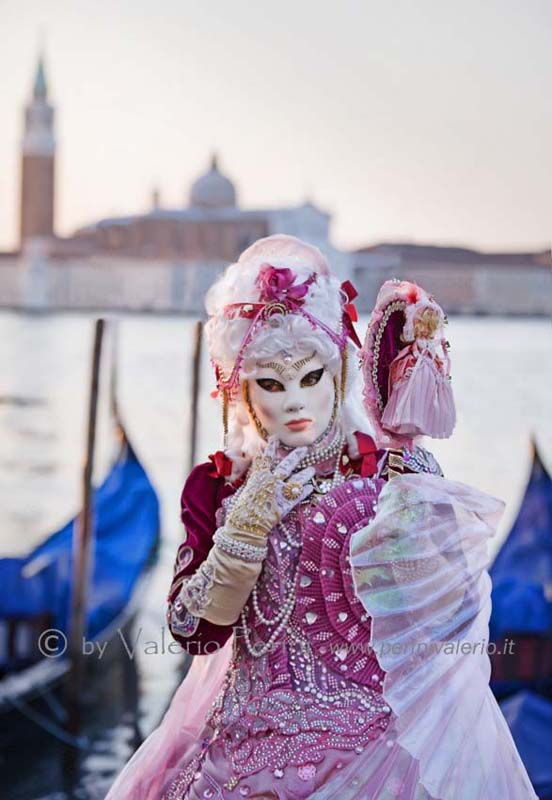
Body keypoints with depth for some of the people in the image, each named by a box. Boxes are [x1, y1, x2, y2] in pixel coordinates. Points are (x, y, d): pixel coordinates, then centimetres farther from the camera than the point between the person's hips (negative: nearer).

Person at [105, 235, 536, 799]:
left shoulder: (395, 473, -2)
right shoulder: (218, 486, 4)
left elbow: (453, 615, -6)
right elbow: (195, 631, -3)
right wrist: (250, 522, -12)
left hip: (371, 742, -1)